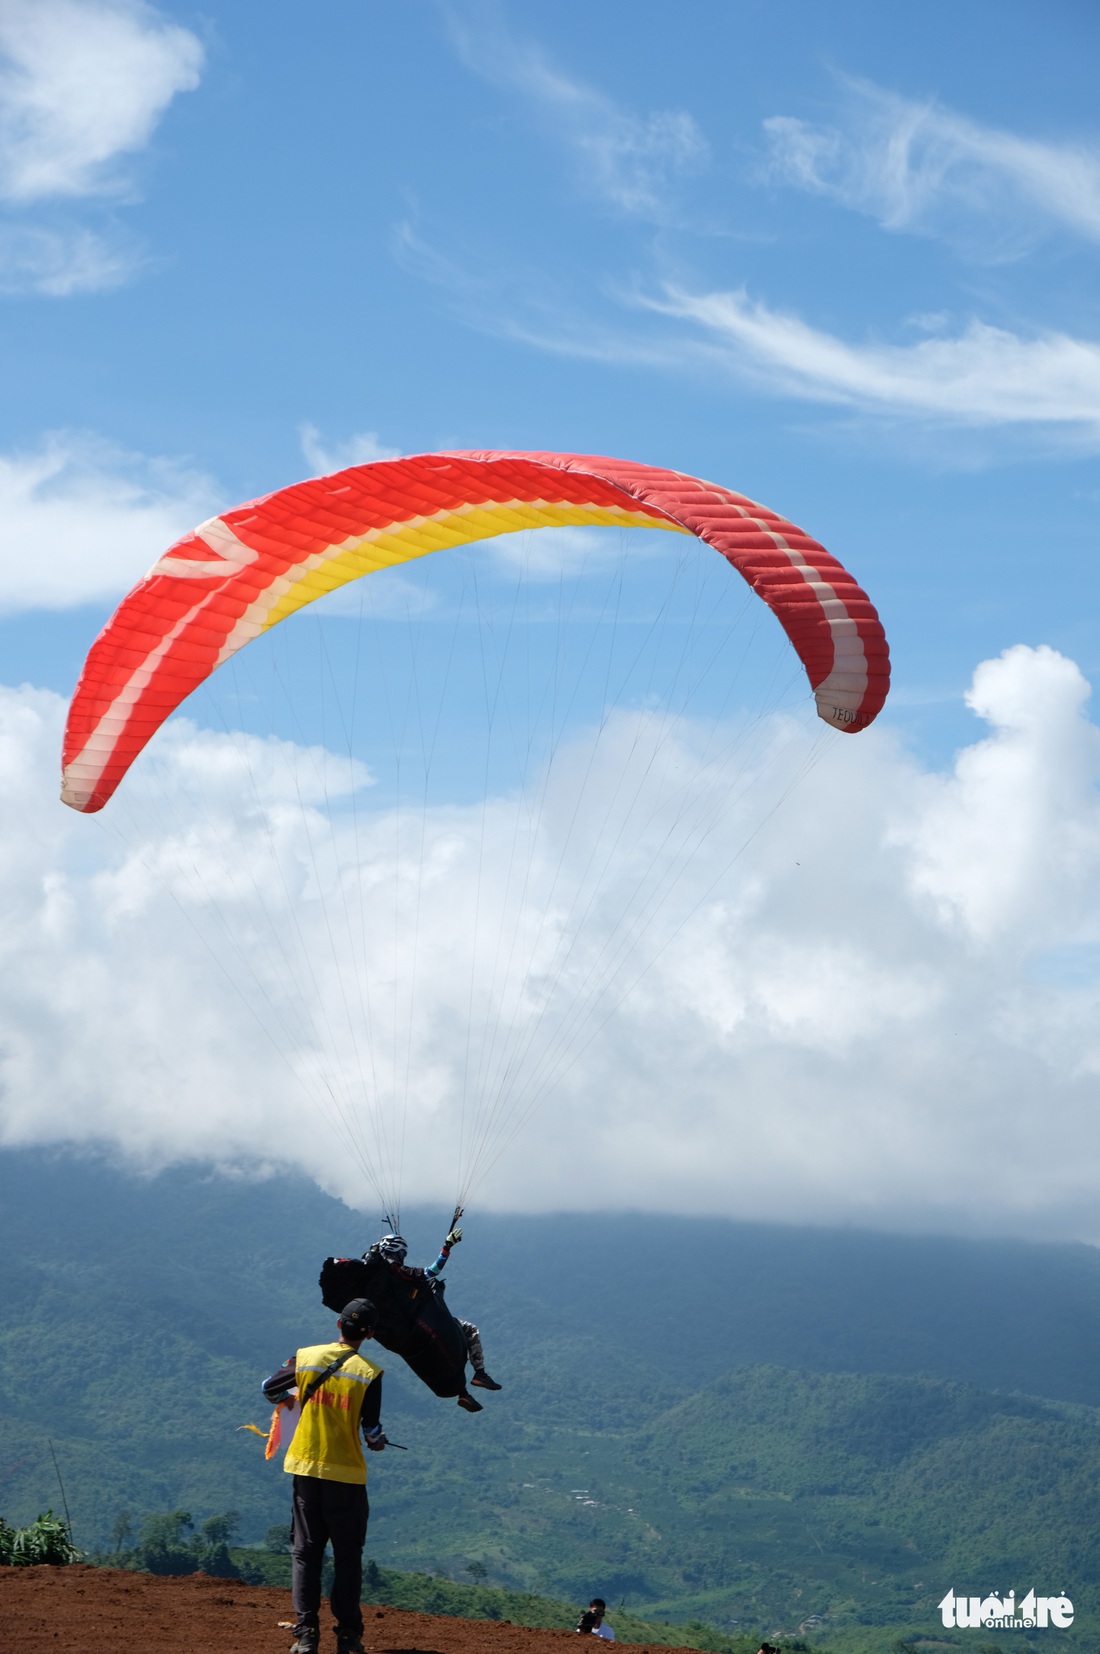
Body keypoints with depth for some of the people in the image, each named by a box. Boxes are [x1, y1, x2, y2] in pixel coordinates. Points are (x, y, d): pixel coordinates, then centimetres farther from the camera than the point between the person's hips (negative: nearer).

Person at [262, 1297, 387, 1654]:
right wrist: (379, 1442, 13)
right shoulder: (369, 1373, -11)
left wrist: (288, 1396, 33)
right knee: (347, 1555, 10)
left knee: (305, 1552, 10)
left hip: (305, 1467, 2)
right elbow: (371, 1429, -10)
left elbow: (268, 1389, 11)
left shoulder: (306, 1358, -3)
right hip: (347, 1473, -2)